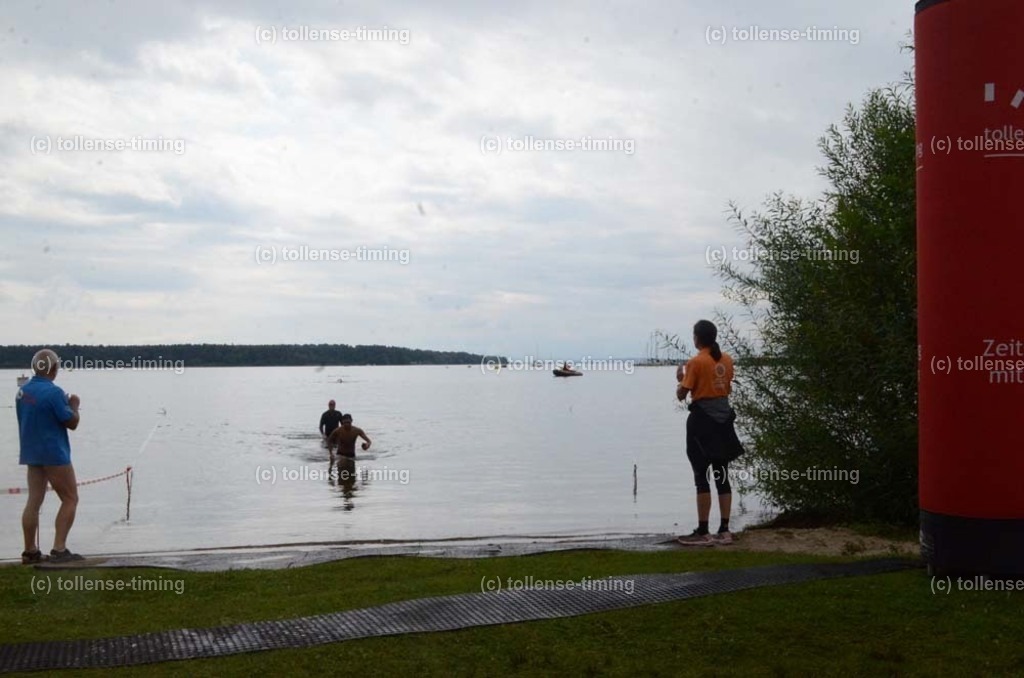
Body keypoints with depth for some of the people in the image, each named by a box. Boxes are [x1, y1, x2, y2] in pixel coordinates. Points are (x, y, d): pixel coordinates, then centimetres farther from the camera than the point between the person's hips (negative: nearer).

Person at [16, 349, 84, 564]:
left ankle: (30, 551, 12)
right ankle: (59, 550, -5)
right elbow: (72, 423, -13)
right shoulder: (53, 392, -18)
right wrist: (74, 405, 5)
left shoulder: (23, 391, 6)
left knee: (34, 501, 10)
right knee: (70, 500, 0)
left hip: (31, 454, 8)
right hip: (54, 454, -8)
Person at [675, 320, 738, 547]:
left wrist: (680, 379, 10)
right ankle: (724, 530, 11)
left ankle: (703, 533, -3)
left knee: (701, 477, -3)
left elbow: (681, 395, -10)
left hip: (702, 420, -7)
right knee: (722, 476, 9)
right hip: (723, 419, 7)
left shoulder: (696, 362, -13)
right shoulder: (727, 359, 7)